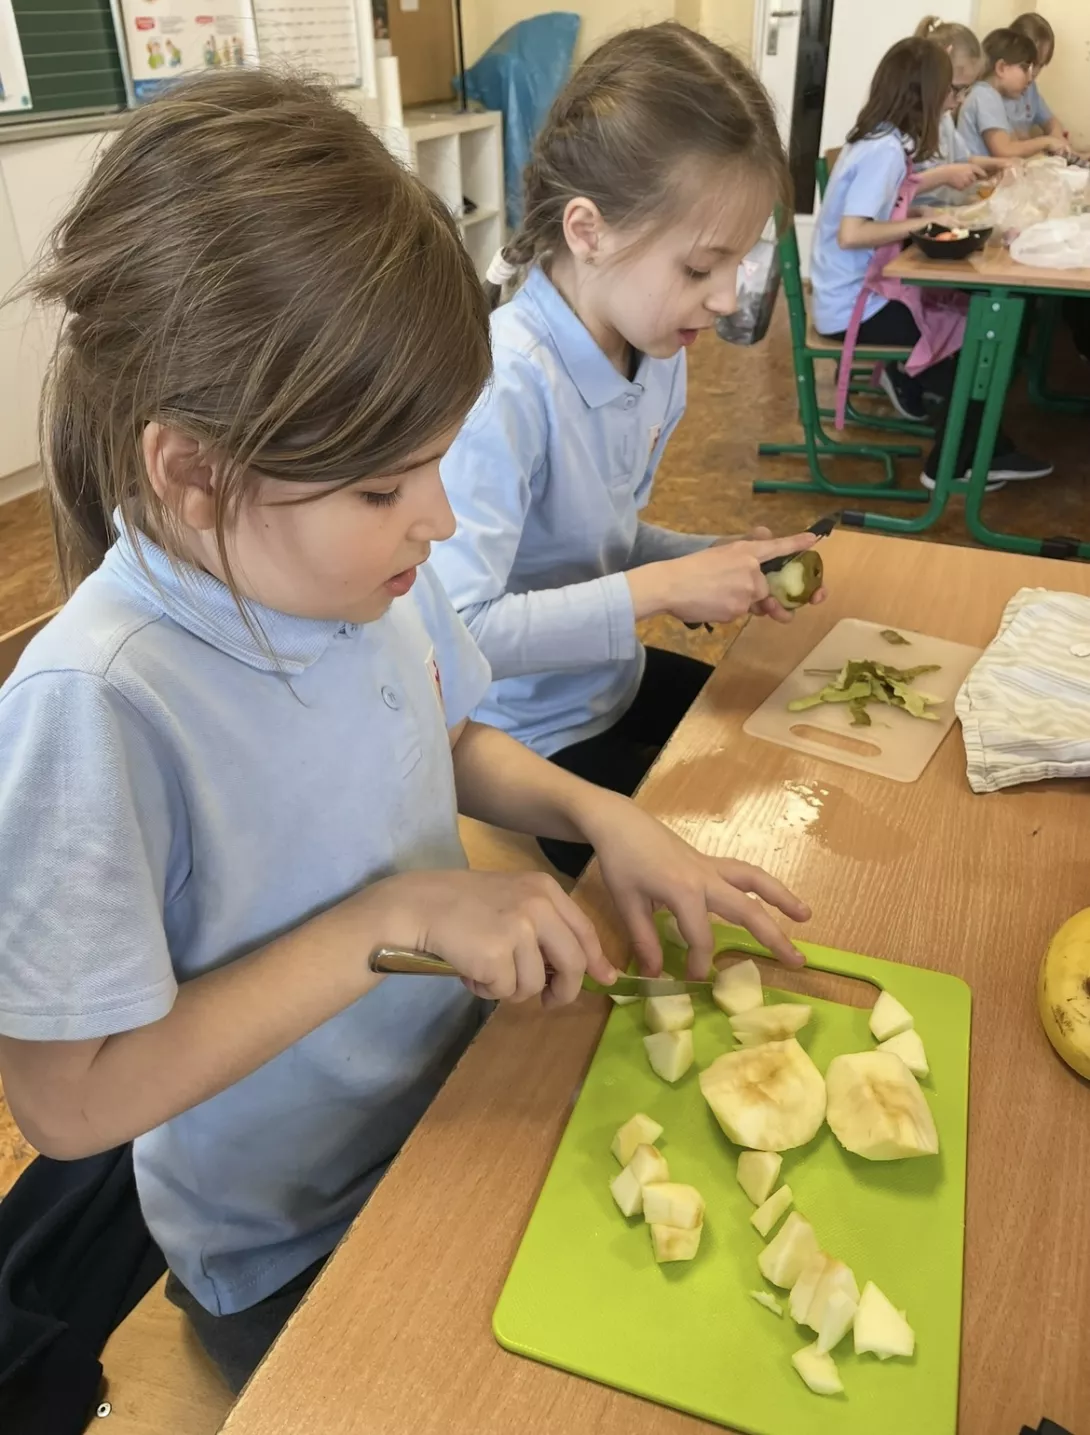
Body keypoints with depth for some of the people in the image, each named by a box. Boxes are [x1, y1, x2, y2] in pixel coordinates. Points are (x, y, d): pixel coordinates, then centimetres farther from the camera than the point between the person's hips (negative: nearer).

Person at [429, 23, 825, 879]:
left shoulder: (661, 356, -3)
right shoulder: (505, 384, -28)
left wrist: (722, 563, -7)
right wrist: (661, 591, -27)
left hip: (616, 681, 8)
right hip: (525, 739, -7)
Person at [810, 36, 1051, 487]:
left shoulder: (875, 139, 5)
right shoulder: (886, 150, -22)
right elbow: (851, 234, -30)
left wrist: (943, 174, 26)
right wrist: (922, 222, -20)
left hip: (855, 292, 9)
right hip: (853, 307, -9)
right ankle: (949, 468, 14)